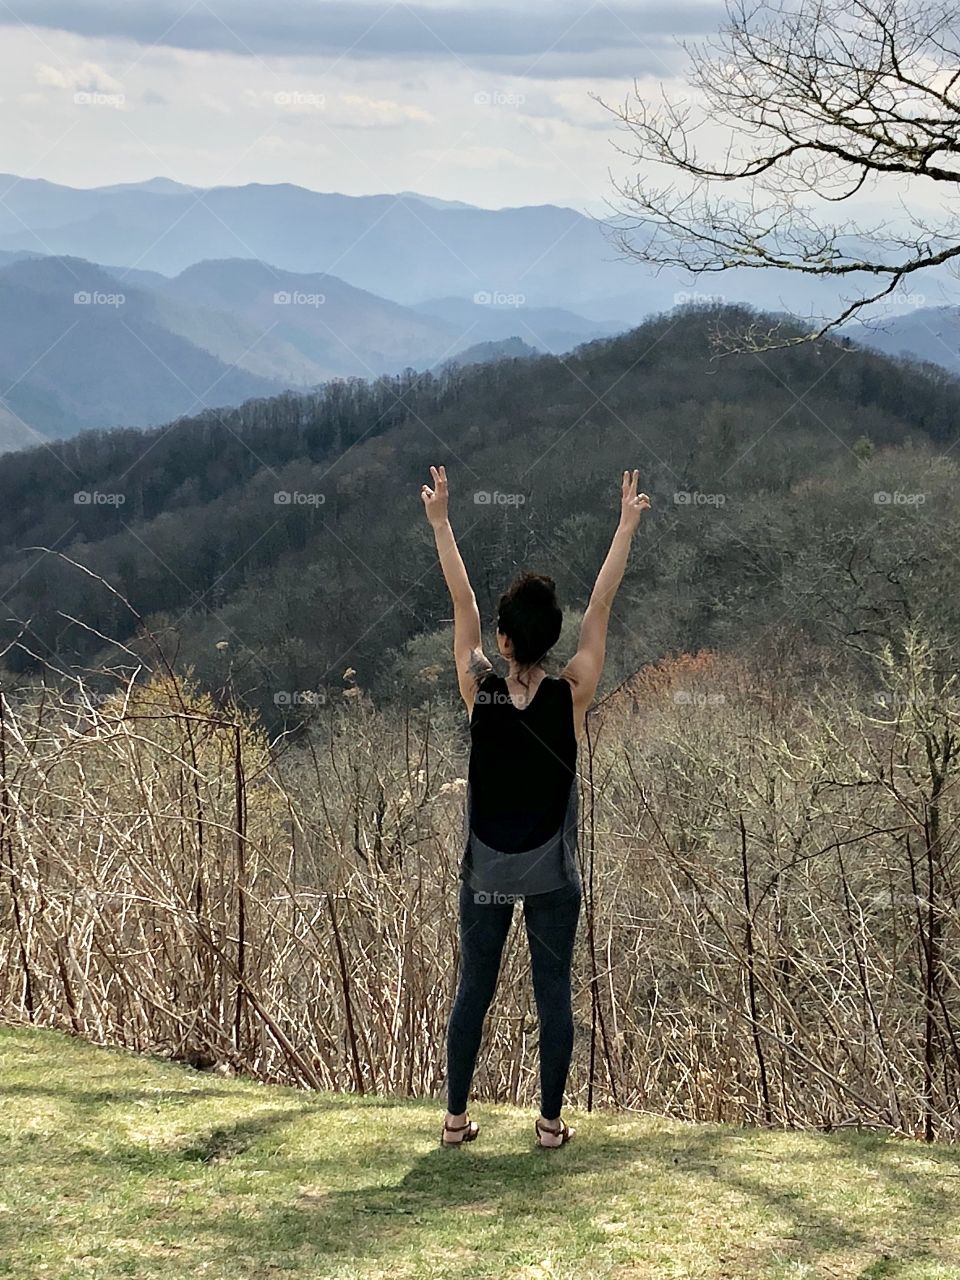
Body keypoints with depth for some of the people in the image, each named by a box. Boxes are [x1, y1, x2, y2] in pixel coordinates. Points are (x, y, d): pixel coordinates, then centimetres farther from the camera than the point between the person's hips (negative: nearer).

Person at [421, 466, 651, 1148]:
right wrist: (627, 525, -2)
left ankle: (456, 1117, 13)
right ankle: (551, 1121, 11)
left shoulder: (480, 691, -11)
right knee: (554, 992, 7)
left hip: (486, 872, 1)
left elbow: (462, 600, -4)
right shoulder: (571, 696, -12)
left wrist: (441, 521, 3)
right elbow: (600, 607, -7)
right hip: (553, 875, -1)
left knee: (474, 989, 10)